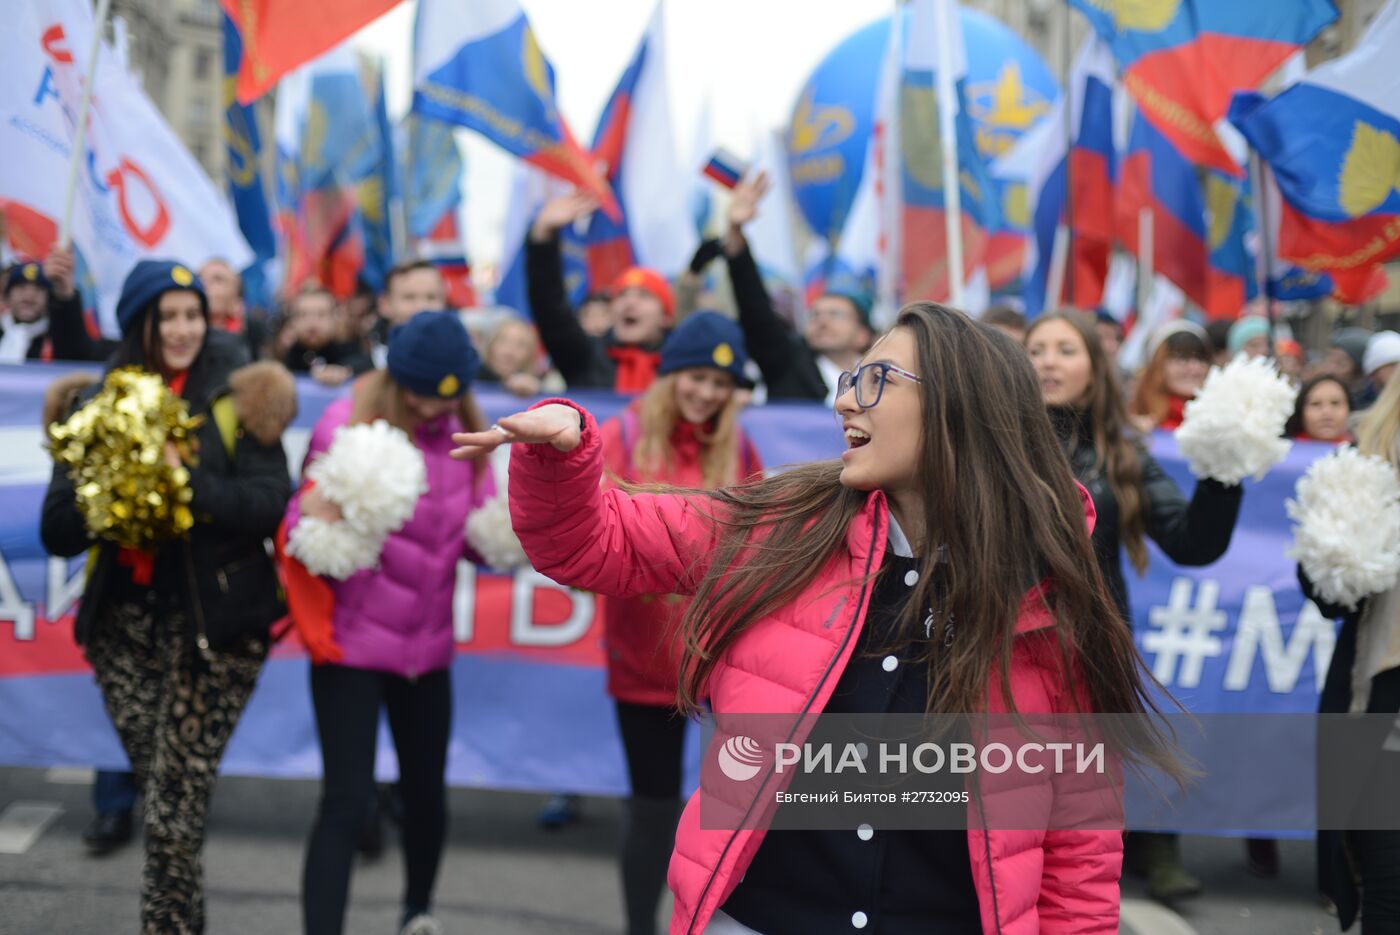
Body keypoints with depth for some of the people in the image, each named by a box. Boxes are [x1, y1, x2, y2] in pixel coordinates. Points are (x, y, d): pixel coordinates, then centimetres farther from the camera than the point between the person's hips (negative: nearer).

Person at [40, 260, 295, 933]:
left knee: (176, 805, -9)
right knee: (160, 794, 10)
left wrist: (188, 482, -24)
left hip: (213, 622, -3)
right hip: (125, 621, 4)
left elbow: (269, 503, -12)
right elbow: (57, 530, 3)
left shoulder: (234, 397, -2)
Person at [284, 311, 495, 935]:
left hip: (427, 644, 5)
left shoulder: (466, 433, 0)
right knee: (347, 799, -10)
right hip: (352, 641, -5)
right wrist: (317, 518, -36)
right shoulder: (346, 424, -15)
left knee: (427, 790, 17)